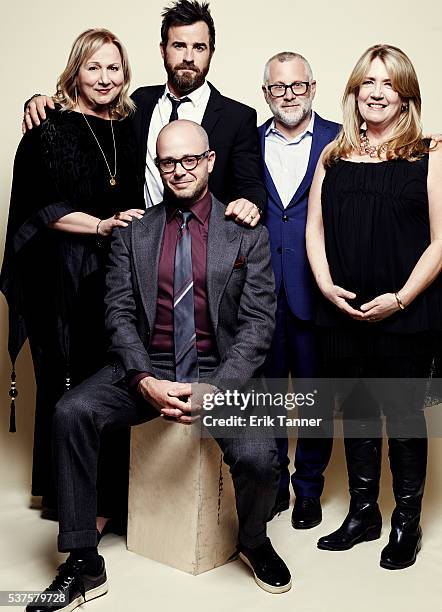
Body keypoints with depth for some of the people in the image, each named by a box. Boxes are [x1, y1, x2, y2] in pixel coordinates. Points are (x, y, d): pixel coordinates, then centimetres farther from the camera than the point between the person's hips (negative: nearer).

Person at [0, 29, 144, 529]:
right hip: (64, 277, -4)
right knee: (67, 381, 4)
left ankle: (110, 490, 22)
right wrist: (102, 225, -17)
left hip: (120, 275, 4)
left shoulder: (131, 129, 12)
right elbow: (40, 206, -9)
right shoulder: (49, 130, -2)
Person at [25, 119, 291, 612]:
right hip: (147, 368, 2)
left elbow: (257, 324, -4)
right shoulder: (132, 233, 8)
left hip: (219, 370, -1)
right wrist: (145, 381, -16)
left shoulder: (248, 236, 2)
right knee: (71, 412, -24)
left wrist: (218, 389, -19)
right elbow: (119, 313, 1)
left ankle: (254, 542, 12)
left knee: (258, 458, -26)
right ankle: (83, 563, -9)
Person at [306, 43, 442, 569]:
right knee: (356, 412, 13)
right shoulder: (333, 156, 10)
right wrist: (326, 284, -7)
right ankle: (362, 514, 30)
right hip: (341, 312, 4)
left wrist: (400, 298, -14)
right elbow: (315, 228, 9)